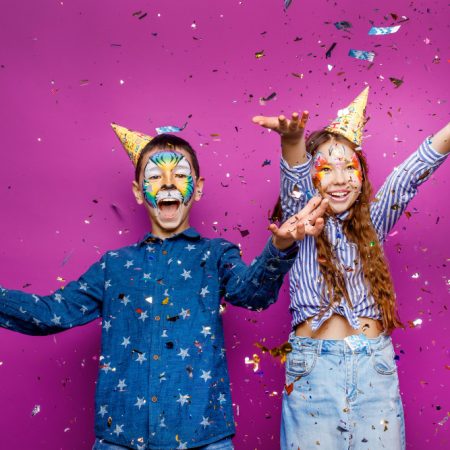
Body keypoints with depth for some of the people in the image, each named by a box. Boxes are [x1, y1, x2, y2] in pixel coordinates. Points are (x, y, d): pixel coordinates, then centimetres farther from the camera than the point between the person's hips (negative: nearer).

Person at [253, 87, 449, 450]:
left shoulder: (371, 223, 11)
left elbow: (410, 176, -1)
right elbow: (294, 179, -16)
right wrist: (292, 141, -36)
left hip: (376, 368, 3)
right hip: (314, 367, -2)